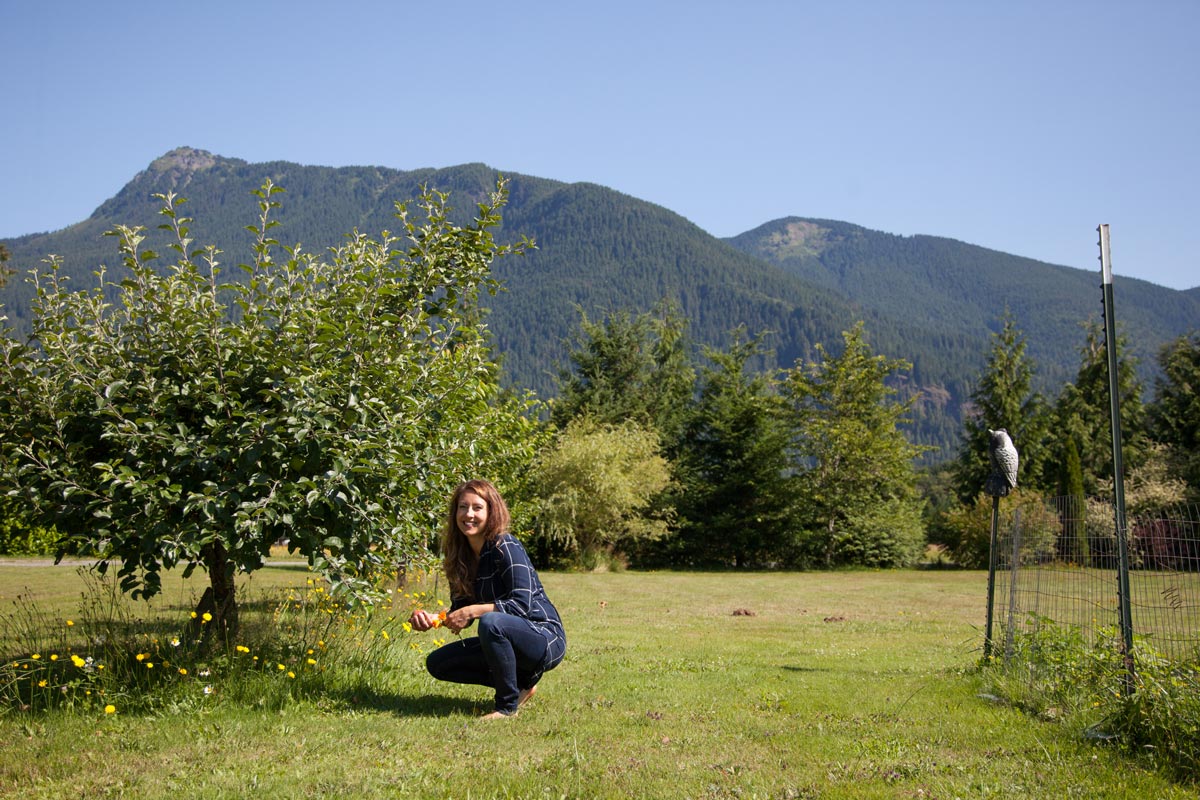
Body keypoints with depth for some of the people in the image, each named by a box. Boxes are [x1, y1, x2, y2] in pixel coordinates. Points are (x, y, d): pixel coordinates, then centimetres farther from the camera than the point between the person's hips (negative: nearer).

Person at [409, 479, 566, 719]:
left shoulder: (506, 547, -18)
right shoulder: (459, 556, 5)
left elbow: (522, 605, -25)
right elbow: (460, 613, 7)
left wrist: (474, 610, -30)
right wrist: (432, 619, -13)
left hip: (545, 640, -8)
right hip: (504, 638, 8)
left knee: (491, 622, -37)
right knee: (437, 663, 5)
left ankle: (508, 705, -17)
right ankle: (521, 683, 8)